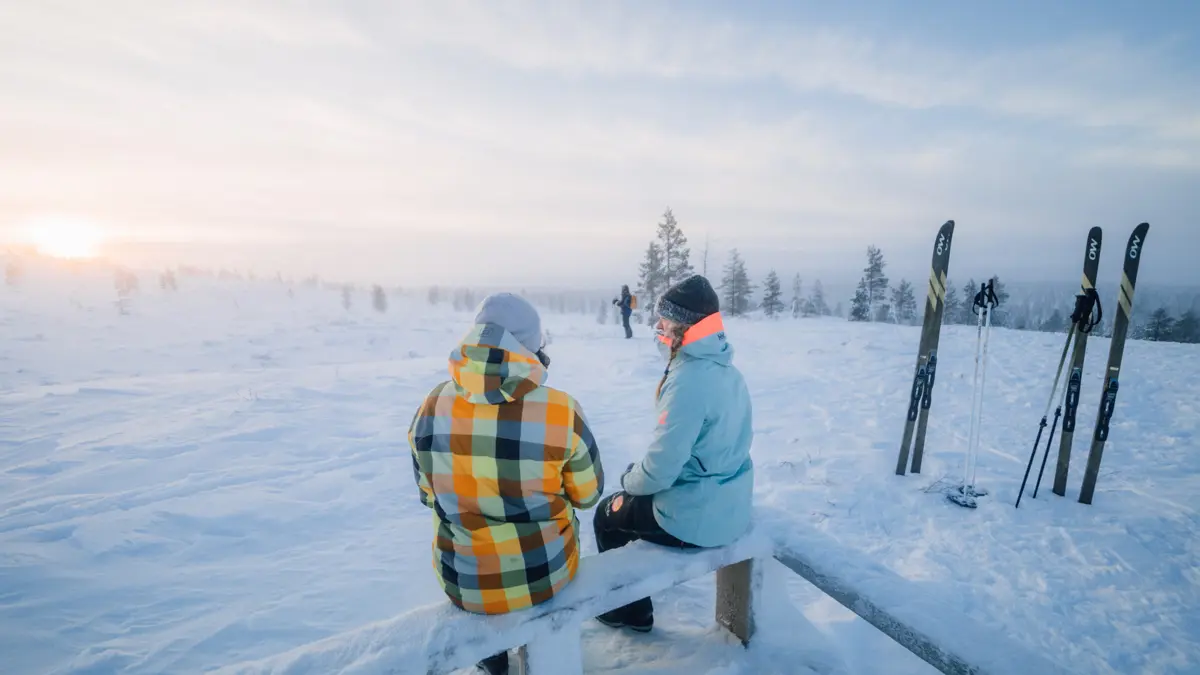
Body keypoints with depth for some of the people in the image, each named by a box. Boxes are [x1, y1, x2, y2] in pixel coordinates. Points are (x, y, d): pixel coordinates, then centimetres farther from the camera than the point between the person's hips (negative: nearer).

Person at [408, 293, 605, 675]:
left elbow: (430, 496, 1)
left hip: (463, 583, 2)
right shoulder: (561, 411, -23)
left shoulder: (432, 408, -14)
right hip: (545, 574, -1)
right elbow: (587, 495, -7)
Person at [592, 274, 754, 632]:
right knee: (628, 499, 27)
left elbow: (662, 468, -26)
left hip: (695, 517, -8)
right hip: (731, 508, 8)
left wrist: (631, 480, -3)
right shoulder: (727, 371, 1)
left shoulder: (687, 381, -28)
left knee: (607, 515, 16)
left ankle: (631, 609, 32)